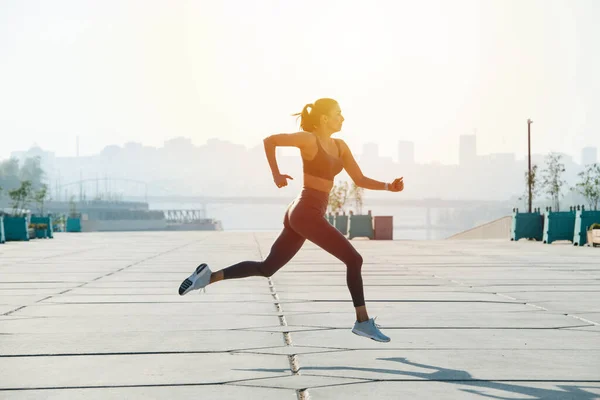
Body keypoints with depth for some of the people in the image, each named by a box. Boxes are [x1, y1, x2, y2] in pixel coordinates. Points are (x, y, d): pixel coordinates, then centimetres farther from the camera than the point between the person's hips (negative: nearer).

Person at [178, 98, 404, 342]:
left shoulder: (340, 146, 15)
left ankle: (210, 276, 12)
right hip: (306, 213, -9)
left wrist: (389, 186, -1)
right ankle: (363, 322, 0)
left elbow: (360, 180, 13)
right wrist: (276, 175, -9)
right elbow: (270, 140, -11)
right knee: (353, 259, -6)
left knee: (266, 268, 11)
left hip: (304, 214, 9)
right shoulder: (309, 139, -8)